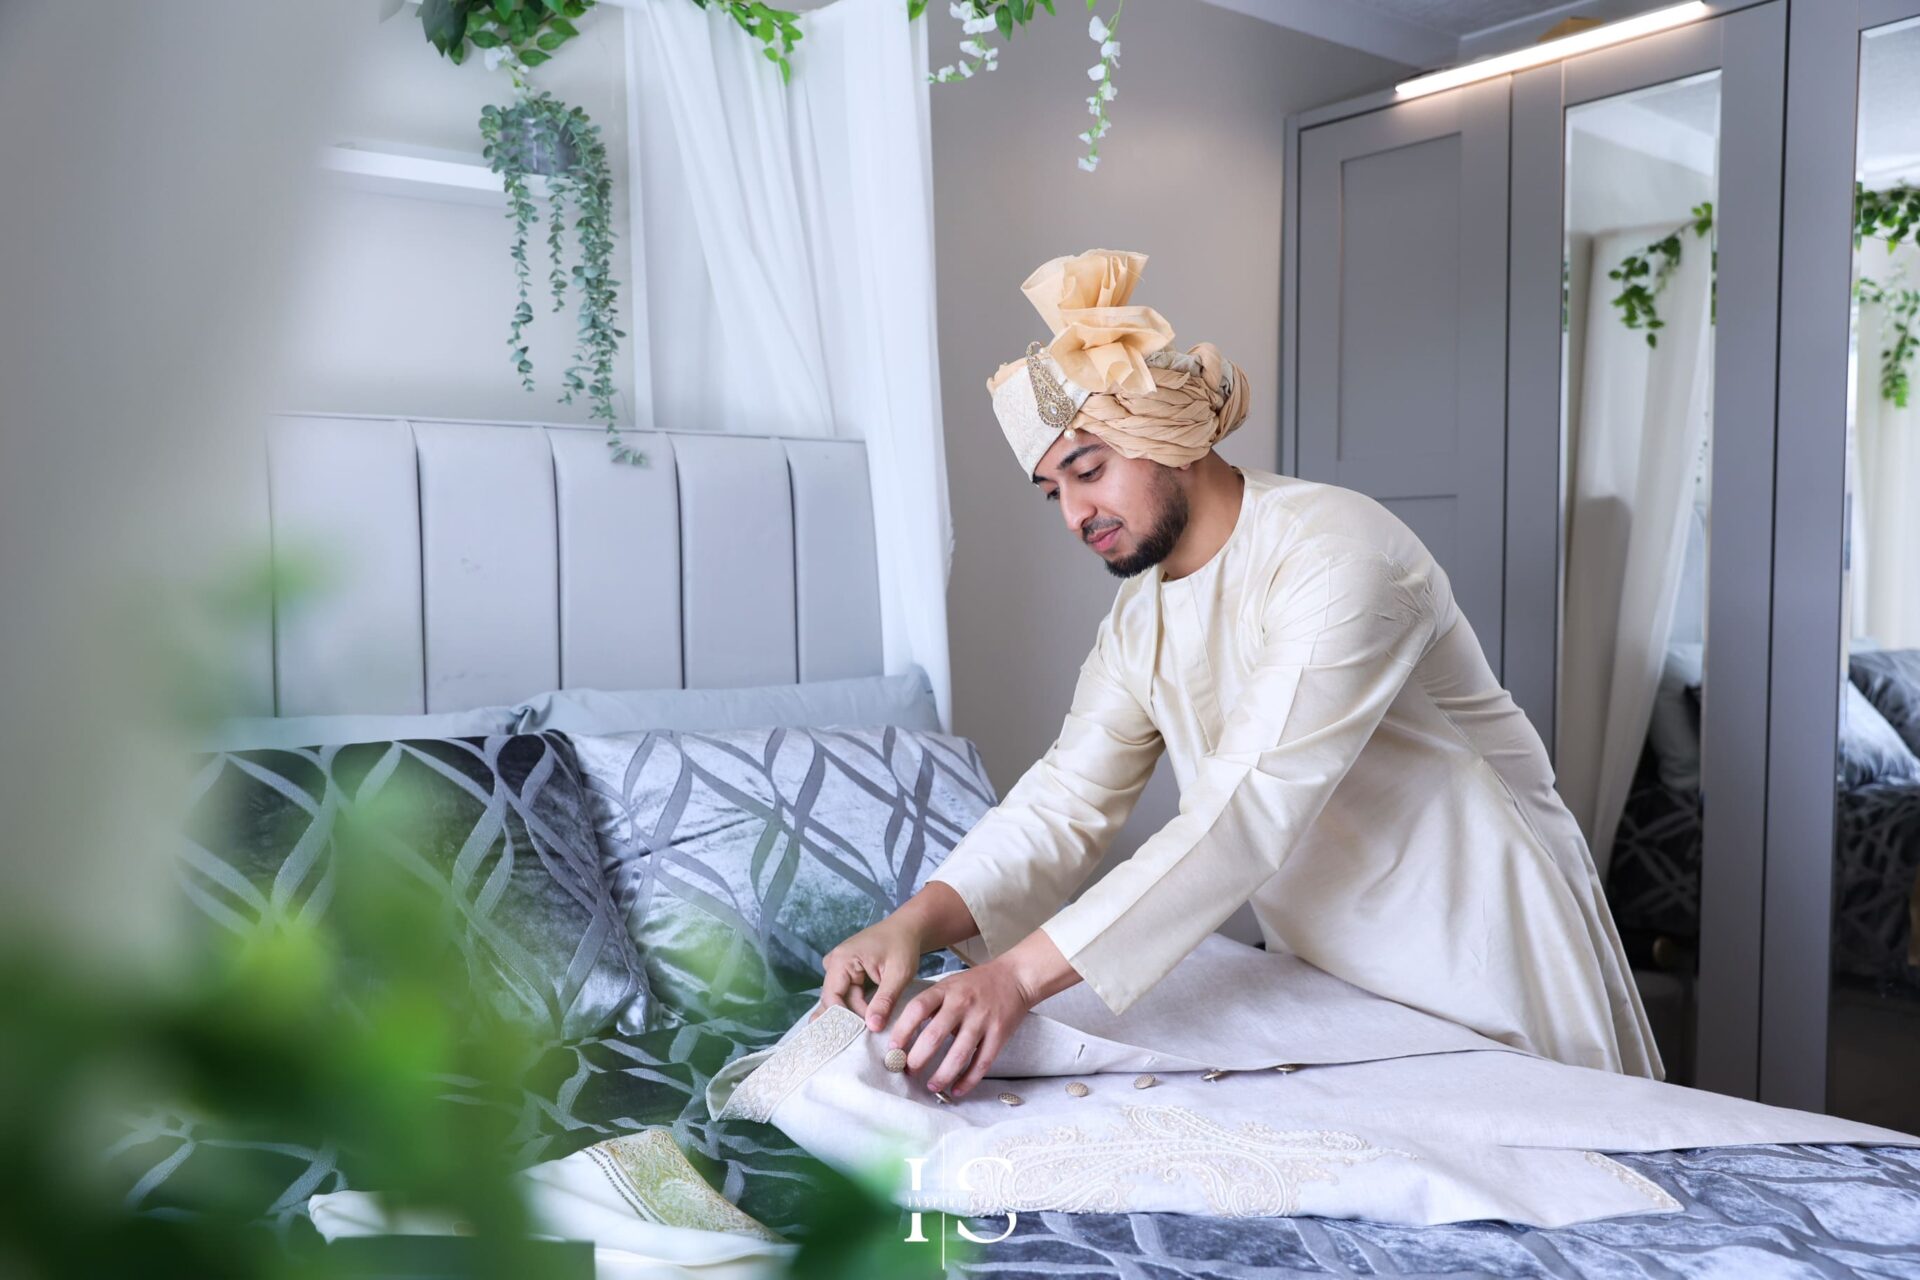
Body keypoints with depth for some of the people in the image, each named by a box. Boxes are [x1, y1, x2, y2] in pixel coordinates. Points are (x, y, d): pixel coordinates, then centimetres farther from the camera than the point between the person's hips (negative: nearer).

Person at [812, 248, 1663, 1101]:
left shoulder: (1336, 553, -26)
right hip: (1328, 963, 7)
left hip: (1480, 954, -6)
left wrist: (1022, 973, -42)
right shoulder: (1140, 617, 0)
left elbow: (1250, 808, -36)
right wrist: (917, 920, -27)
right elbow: (1065, 799, -8)